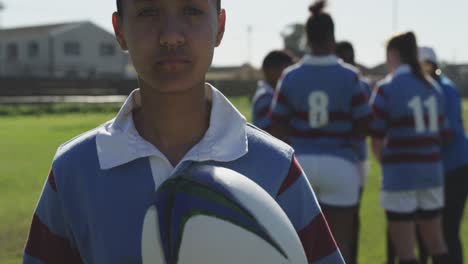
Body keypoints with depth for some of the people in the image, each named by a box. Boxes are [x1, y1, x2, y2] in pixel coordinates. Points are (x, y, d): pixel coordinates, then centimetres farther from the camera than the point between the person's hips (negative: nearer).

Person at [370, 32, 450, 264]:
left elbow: (376, 138, -9)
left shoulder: (386, 88, -9)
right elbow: (443, 134, 8)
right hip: (432, 170, 6)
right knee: (435, 241, 19)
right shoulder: (433, 88, 8)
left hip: (400, 174, -6)